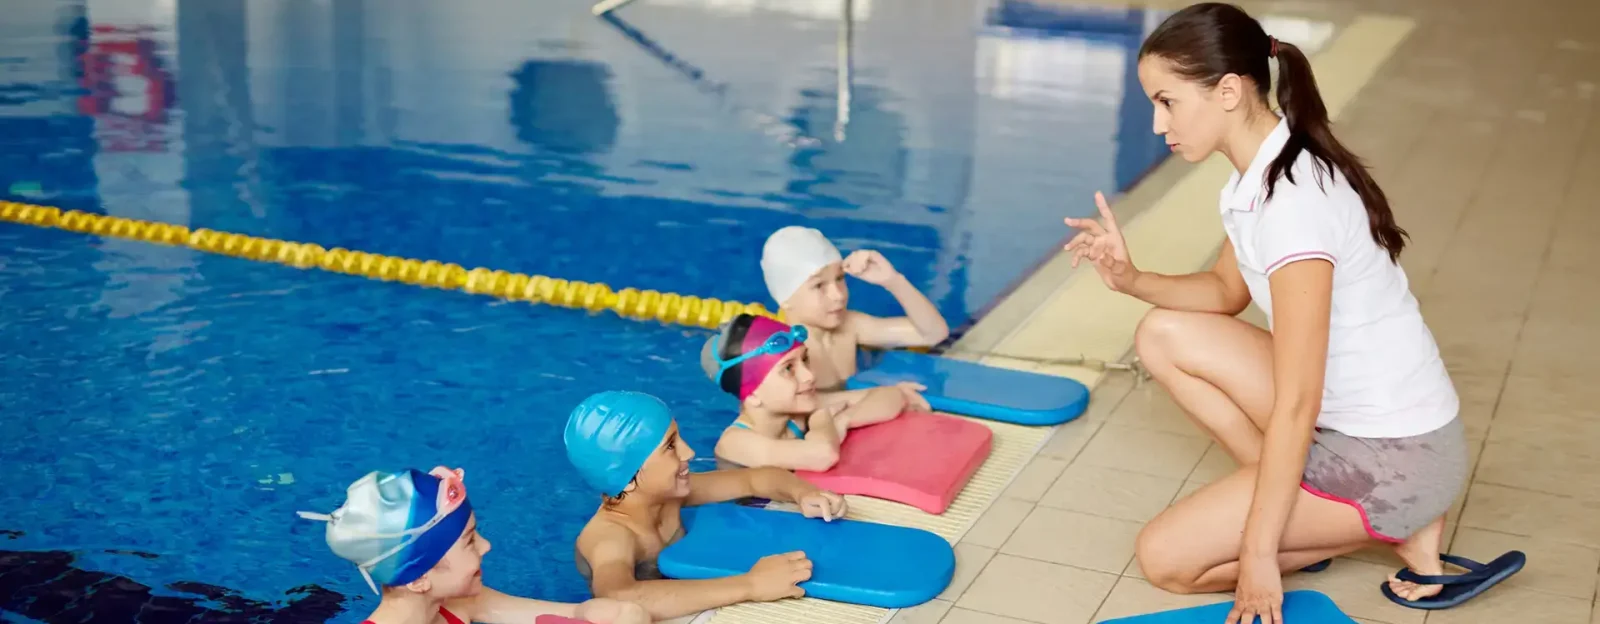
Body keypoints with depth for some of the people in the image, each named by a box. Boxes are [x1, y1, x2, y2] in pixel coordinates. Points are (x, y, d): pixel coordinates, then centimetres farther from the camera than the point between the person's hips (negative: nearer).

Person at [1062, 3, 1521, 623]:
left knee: (1166, 558, -8)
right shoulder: (1261, 176, 1)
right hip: (1345, 416, 9)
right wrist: (1133, 280, -2)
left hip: (1397, 455, -9)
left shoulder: (1293, 202, -26)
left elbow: (1295, 406, -25)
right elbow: (1227, 290, 17)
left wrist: (1259, 553, -20)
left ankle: (1398, 530, 1)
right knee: (1165, 336, 4)